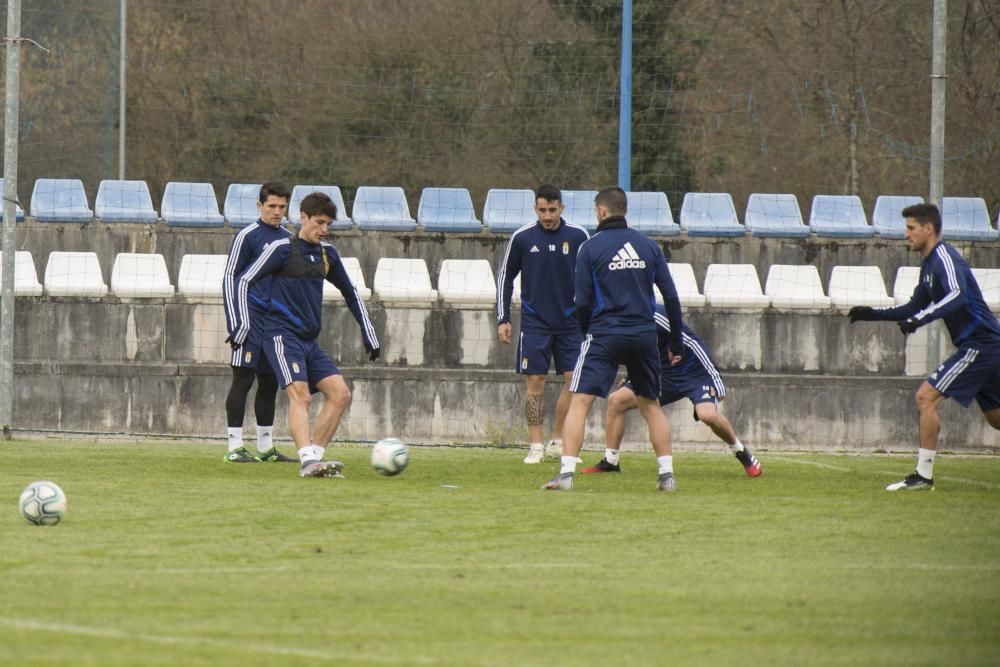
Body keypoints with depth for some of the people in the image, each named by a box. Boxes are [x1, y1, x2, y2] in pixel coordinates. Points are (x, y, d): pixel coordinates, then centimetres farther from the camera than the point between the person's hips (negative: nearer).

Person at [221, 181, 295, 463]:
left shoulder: (289, 239, 14)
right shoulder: (247, 236, -6)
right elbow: (229, 278, -6)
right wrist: (234, 322, -13)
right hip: (251, 318, -7)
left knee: (270, 383, 10)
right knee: (244, 378, -9)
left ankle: (266, 447, 16)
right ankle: (235, 447, -9)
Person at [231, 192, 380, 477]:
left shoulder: (327, 254, 14)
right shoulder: (282, 249, -5)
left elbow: (350, 293, 26)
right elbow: (245, 281, -4)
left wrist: (369, 335, 24)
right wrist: (243, 325, -11)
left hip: (309, 341, 7)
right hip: (282, 335, -7)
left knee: (340, 394, -3)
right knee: (300, 395, -24)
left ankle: (314, 457, -1)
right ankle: (308, 461, -35)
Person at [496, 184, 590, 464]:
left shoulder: (578, 236, -2)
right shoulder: (522, 238, -3)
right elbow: (505, 278, 6)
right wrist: (502, 319, 2)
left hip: (570, 322, 1)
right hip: (535, 322, -1)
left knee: (574, 379, -4)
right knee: (535, 381, -4)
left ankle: (557, 442, 8)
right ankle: (535, 445, 1)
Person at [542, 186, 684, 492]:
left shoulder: (590, 248, -3)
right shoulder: (649, 246, 8)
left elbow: (583, 302, -4)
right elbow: (671, 297, 7)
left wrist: (586, 333, 14)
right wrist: (676, 344, 14)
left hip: (604, 336, -4)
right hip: (644, 337, 4)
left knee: (579, 403, -4)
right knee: (651, 406, 17)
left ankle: (566, 474, -15)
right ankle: (667, 475, 14)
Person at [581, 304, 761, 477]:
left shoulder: (655, 316, -26)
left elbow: (692, 342, -23)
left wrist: (715, 381, -23)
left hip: (694, 372, -8)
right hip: (664, 374, 8)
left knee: (707, 414, -31)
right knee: (616, 400, -2)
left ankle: (741, 451, -4)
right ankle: (610, 462, 8)